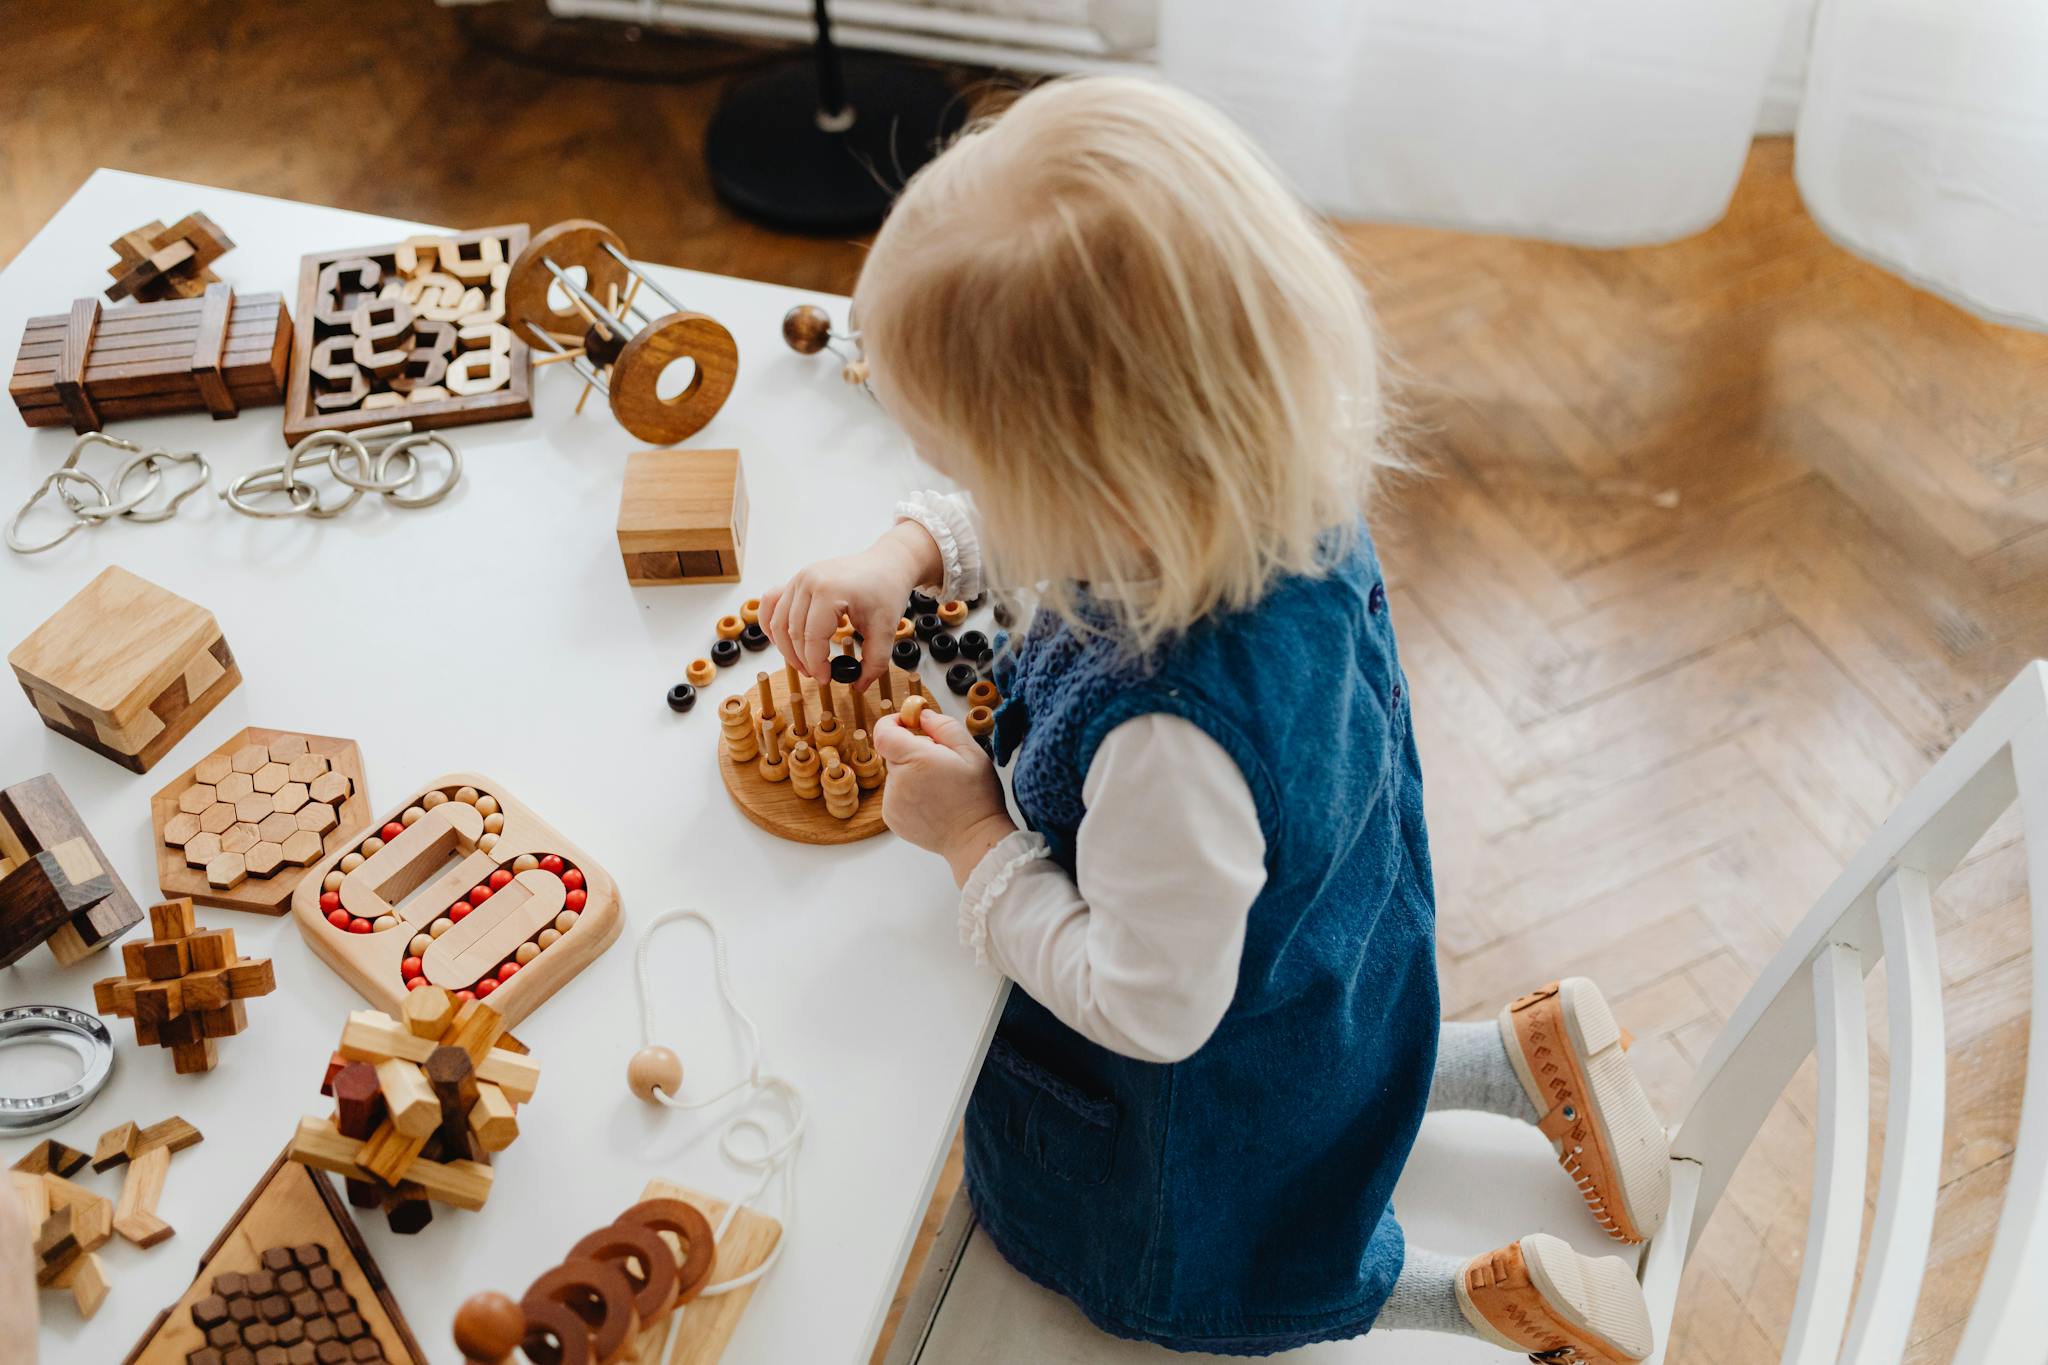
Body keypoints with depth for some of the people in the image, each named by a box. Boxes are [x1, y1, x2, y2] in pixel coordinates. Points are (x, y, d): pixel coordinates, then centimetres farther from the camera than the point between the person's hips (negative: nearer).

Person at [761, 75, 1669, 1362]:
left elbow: (1151, 1010, -29)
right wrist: (909, 553, -13)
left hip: (1214, 1086, -7)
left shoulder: (1170, 745, -48)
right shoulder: (1288, 488, -24)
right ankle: (1532, 1057, 29)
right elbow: (1028, 520, 0)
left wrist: (975, 838, -22)